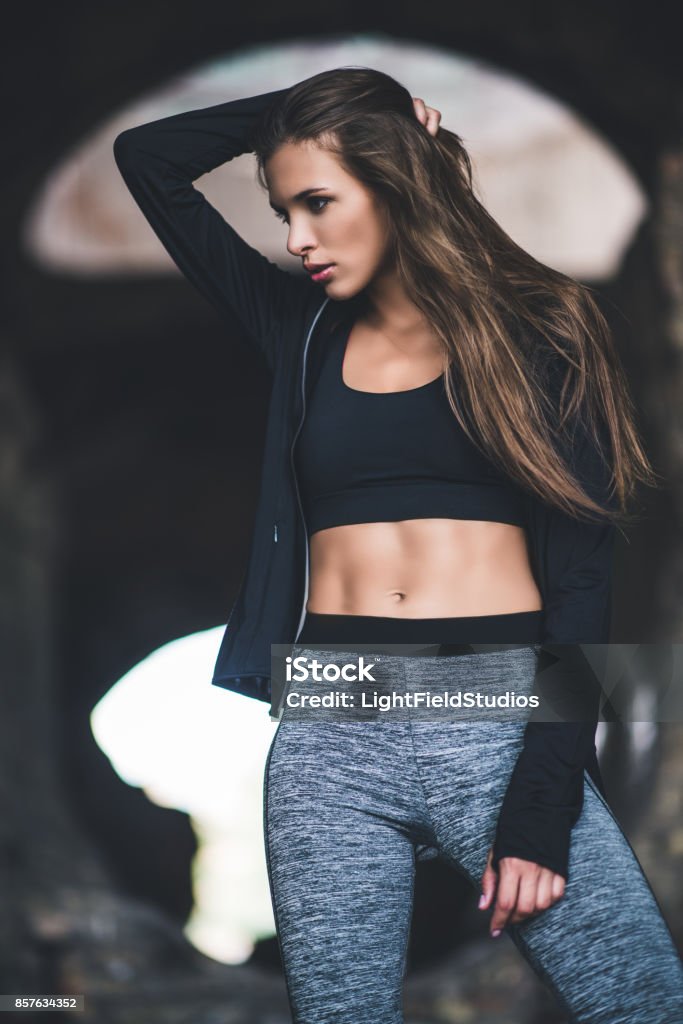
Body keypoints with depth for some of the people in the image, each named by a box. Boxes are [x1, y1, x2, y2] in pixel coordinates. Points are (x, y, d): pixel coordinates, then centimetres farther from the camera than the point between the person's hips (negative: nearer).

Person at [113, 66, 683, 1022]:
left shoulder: (535, 334, 4)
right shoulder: (304, 332, 15)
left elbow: (581, 575, -3)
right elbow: (148, 157, 17)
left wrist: (541, 804, -11)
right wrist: (301, 111, 12)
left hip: (502, 725, -3)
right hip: (331, 738, 3)